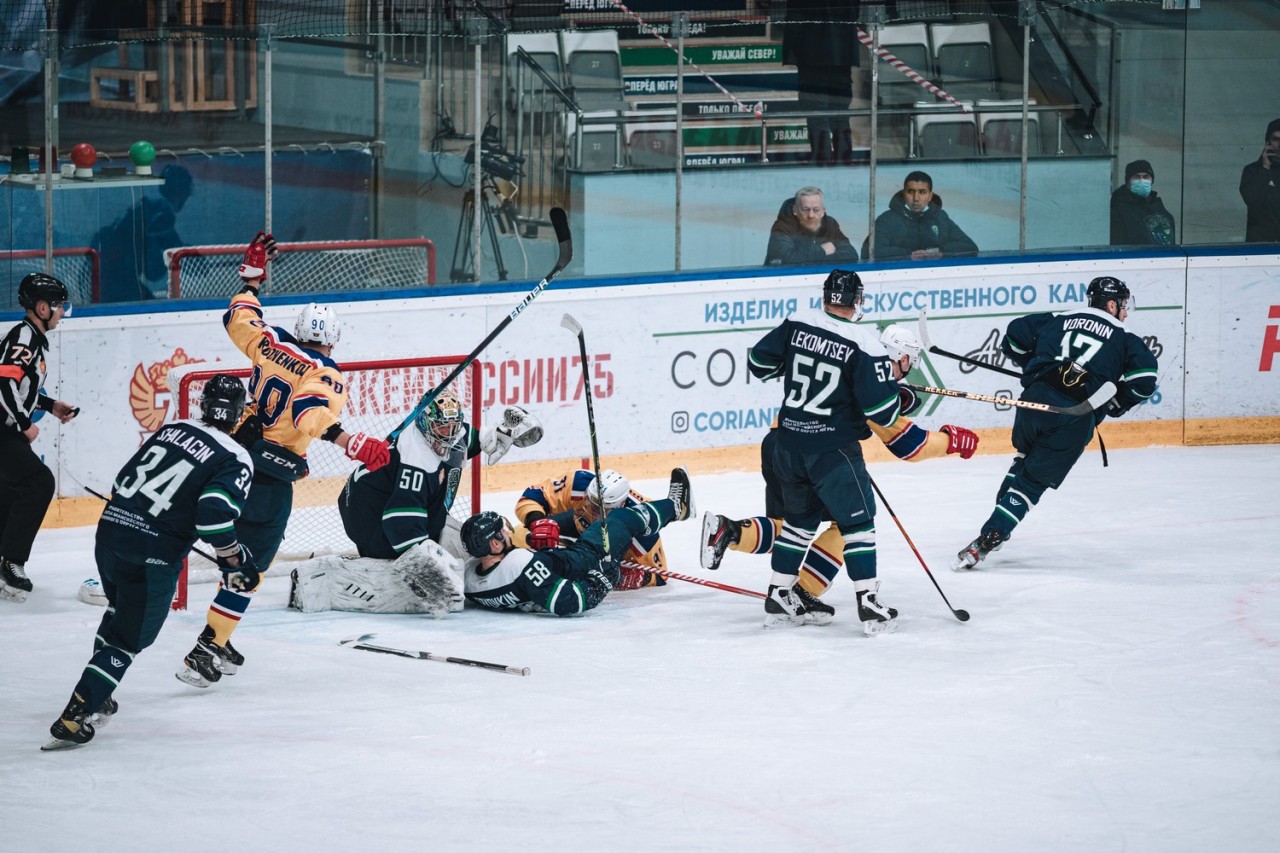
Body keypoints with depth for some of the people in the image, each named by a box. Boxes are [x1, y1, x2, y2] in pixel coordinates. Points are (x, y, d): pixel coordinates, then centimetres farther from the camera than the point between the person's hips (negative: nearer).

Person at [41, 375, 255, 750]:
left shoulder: (171, 430, 12)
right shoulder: (235, 460, -7)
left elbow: (125, 479, 17)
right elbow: (215, 514, -21)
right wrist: (235, 560, -7)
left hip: (110, 530, 7)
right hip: (152, 556, -6)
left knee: (121, 610, 31)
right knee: (128, 638, 4)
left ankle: (97, 697, 38)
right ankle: (74, 717, -5)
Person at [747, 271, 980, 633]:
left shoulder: (797, 324, -2)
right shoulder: (863, 343, -15)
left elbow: (759, 362, 8)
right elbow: (882, 407, -17)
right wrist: (894, 392, 5)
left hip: (788, 443, 5)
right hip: (833, 450, -5)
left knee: (799, 518, 20)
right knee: (857, 521, 4)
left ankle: (778, 599, 23)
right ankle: (868, 604, 0)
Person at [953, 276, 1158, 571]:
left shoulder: (1057, 320, 20)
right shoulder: (1123, 339, 13)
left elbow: (1014, 338, 21)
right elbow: (1144, 379, 0)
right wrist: (1117, 403, 15)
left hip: (1037, 399, 3)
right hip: (1077, 418, -3)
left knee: (1026, 458, 30)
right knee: (1033, 480, 6)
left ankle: (997, 527, 24)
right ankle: (991, 535, -6)